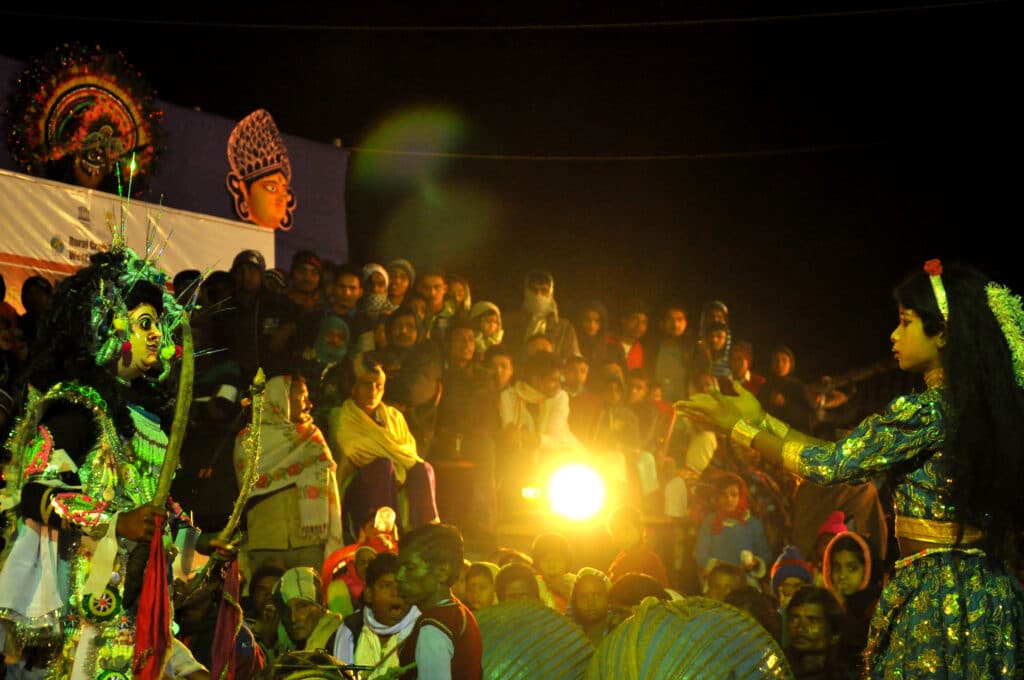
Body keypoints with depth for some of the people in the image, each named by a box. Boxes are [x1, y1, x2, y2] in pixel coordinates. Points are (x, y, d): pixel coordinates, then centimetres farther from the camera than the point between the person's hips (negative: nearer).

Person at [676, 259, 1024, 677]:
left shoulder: (924, 412, -17)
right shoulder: (987, 406, 9)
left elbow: (830, 465, -9)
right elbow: (851, 456, 11)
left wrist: (738, 428, 2)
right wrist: (761, 420, 13)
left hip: (932, 595, -8)